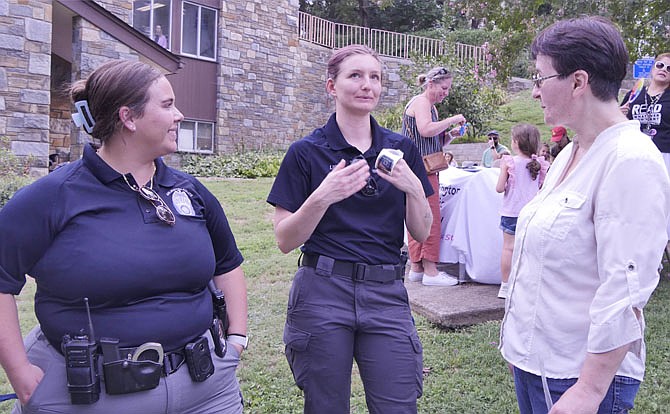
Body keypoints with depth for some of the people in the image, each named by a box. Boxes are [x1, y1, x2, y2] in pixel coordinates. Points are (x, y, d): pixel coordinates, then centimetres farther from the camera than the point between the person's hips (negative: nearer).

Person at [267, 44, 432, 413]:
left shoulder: (401, 149, 6)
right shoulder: (306, 152, -2)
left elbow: (421, 233, 7)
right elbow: (285, 240, -5)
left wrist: (414, 188, -12)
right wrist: (322, 197, -20)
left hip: (386, 294, 2)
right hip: (323, 292, -2)